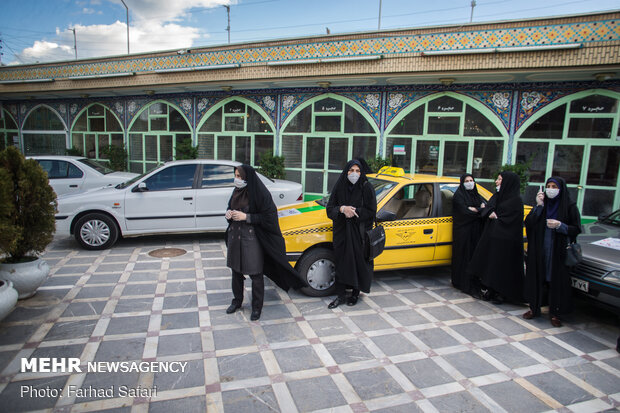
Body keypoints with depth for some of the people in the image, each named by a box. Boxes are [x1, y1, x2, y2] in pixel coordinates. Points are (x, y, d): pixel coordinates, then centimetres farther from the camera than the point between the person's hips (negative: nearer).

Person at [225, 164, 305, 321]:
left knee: (255, 274, 2)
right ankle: (237, 301, 35)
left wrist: (246, 217, -21)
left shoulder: (259, 193, -15)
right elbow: (230, 207, 20)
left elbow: (268, 217, -16)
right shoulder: (237, 191, 6)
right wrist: (229, 214, -3)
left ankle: (257, 307, 18)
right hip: (235, 235, 7)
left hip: (252, 237, -7)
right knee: (236, 270, 17)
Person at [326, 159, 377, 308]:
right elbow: (330, 208, 1)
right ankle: (341, 295, 15)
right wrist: (342, 209, -18)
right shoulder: (339, 186, 1)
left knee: (358, 261, 5)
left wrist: (354, 211, -17)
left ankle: (356, 293, 24)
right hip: (342, 230, 2)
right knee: (341, 262, 4)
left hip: (359, 232, -2)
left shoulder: (366, 188, -5)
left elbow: (371, 211, -5)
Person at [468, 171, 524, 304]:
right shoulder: (497, 195, 12)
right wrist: (490, 213, -14)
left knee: (502, 267, 0)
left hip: (504, 240, -7)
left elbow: (507, 220, -17)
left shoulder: (516, 200, -11)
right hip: (491, 236, 7)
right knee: (489, 263, 10)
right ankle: (491, 289, 22)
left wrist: (494, 217, -5)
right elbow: (485, 210, 6)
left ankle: (501, 293, 12)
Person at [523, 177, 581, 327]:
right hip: (538, 250, 3)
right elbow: (528, 224, -2)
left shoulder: (569, 206, 0)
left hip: (558, 251, -2)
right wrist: (538, 206, -10)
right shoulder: (542, 203, 8)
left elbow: (577, 229, -1)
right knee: (537, 278, 6)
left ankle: (555, 313, 11)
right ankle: (534, 308, 19)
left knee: (557, 280, -1)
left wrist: (560, 226, -17)